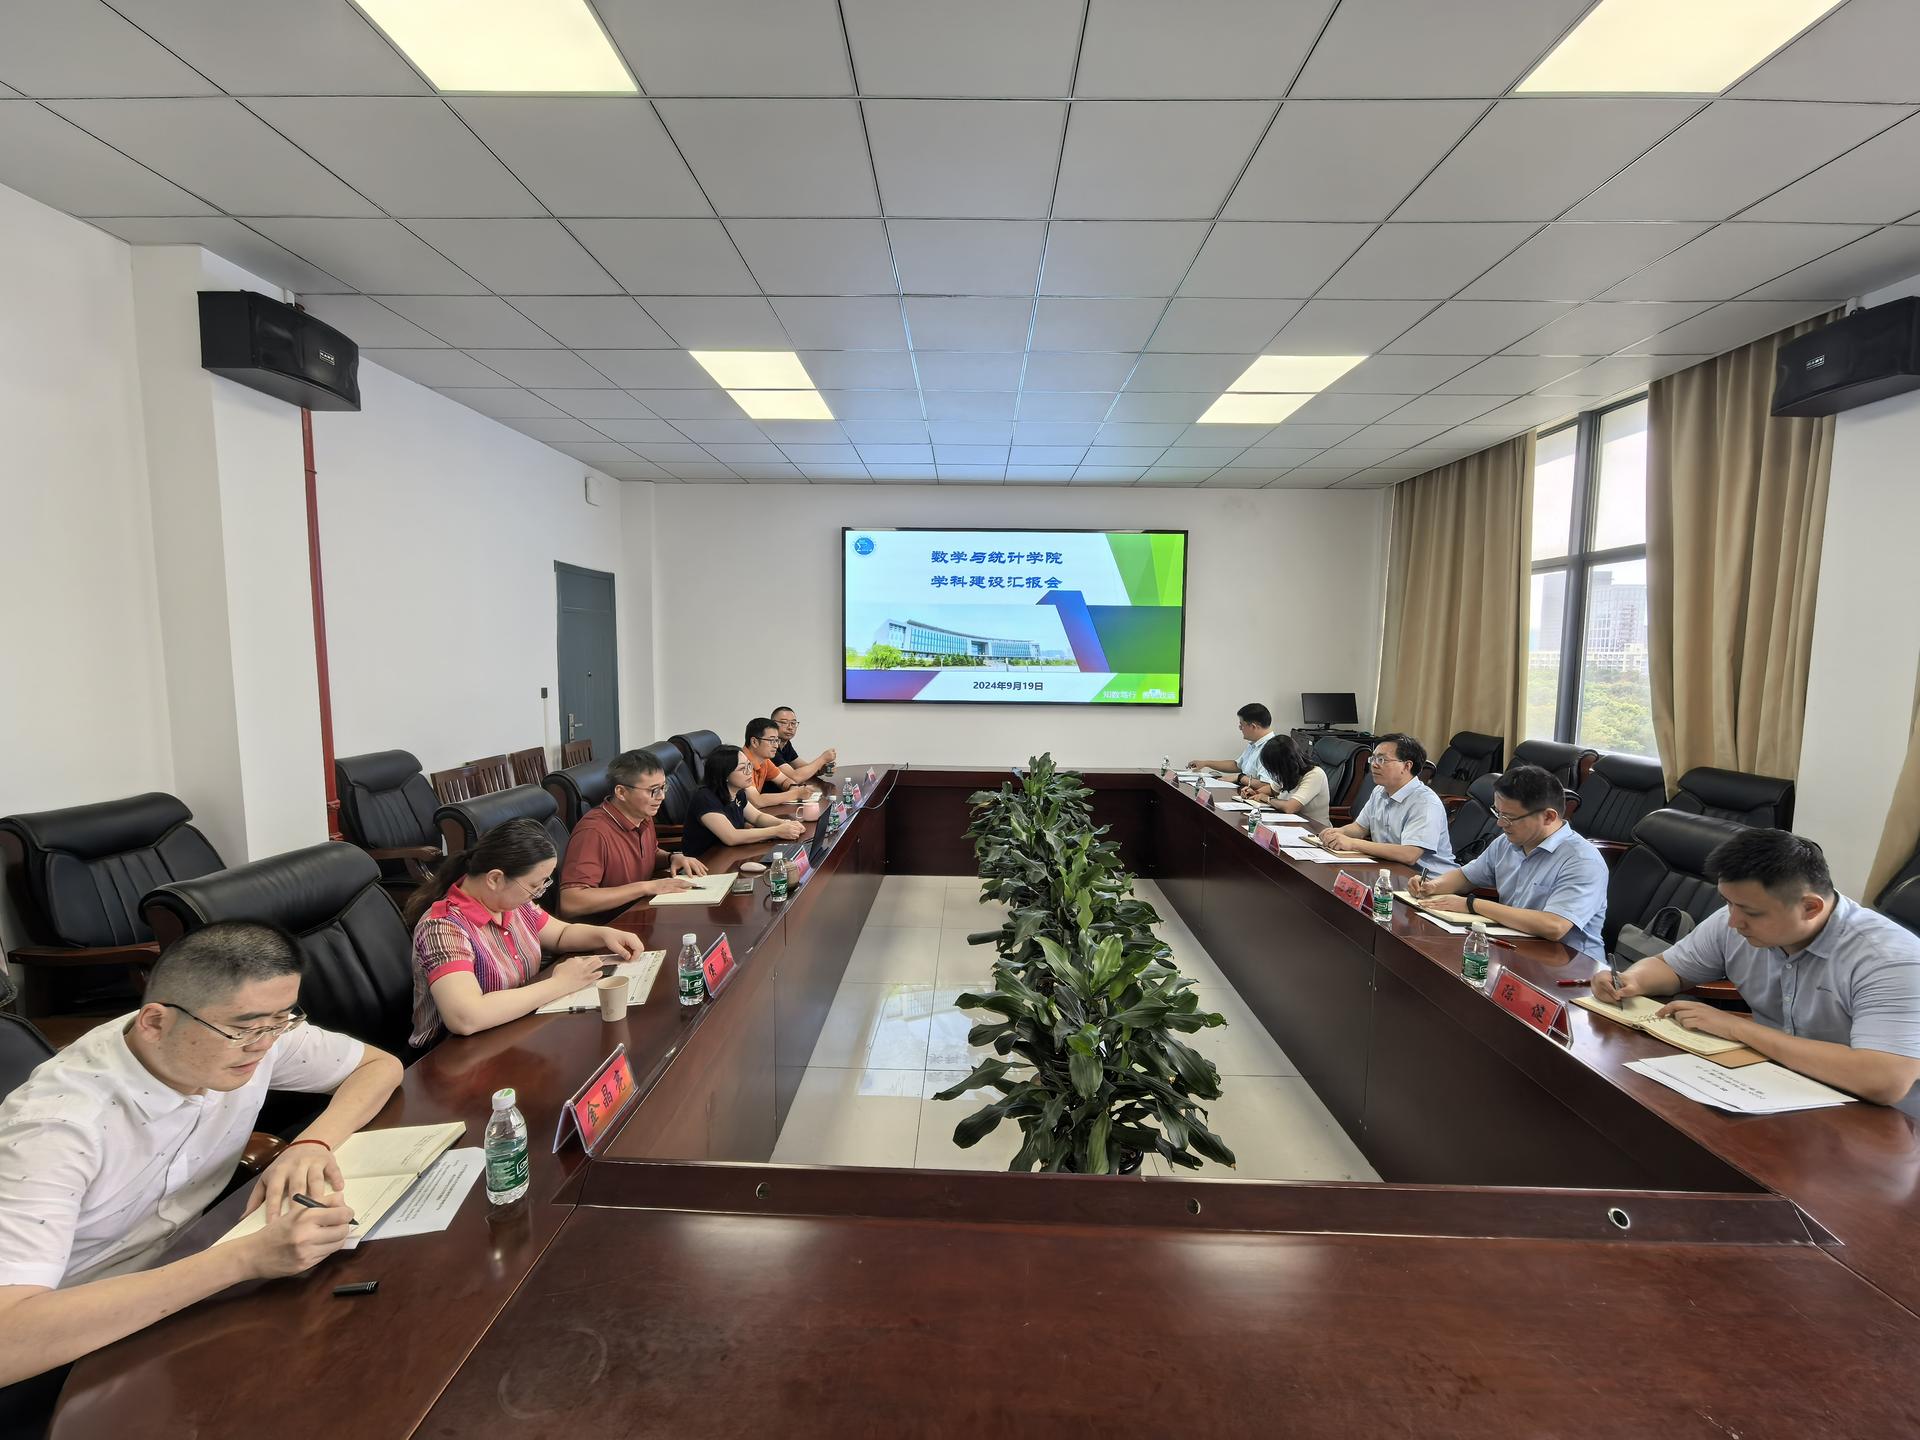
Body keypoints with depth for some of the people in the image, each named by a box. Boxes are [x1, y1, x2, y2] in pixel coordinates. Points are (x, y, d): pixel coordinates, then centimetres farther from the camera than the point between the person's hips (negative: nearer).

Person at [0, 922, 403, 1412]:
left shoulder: (247, 1034, -14)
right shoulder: (57, 1122, -28)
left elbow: (381, 1065, -2)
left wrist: (313, 1142, -20)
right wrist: (244, 1258, -41)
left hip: (178, 1284, 5)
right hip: (61, 1358, -5)